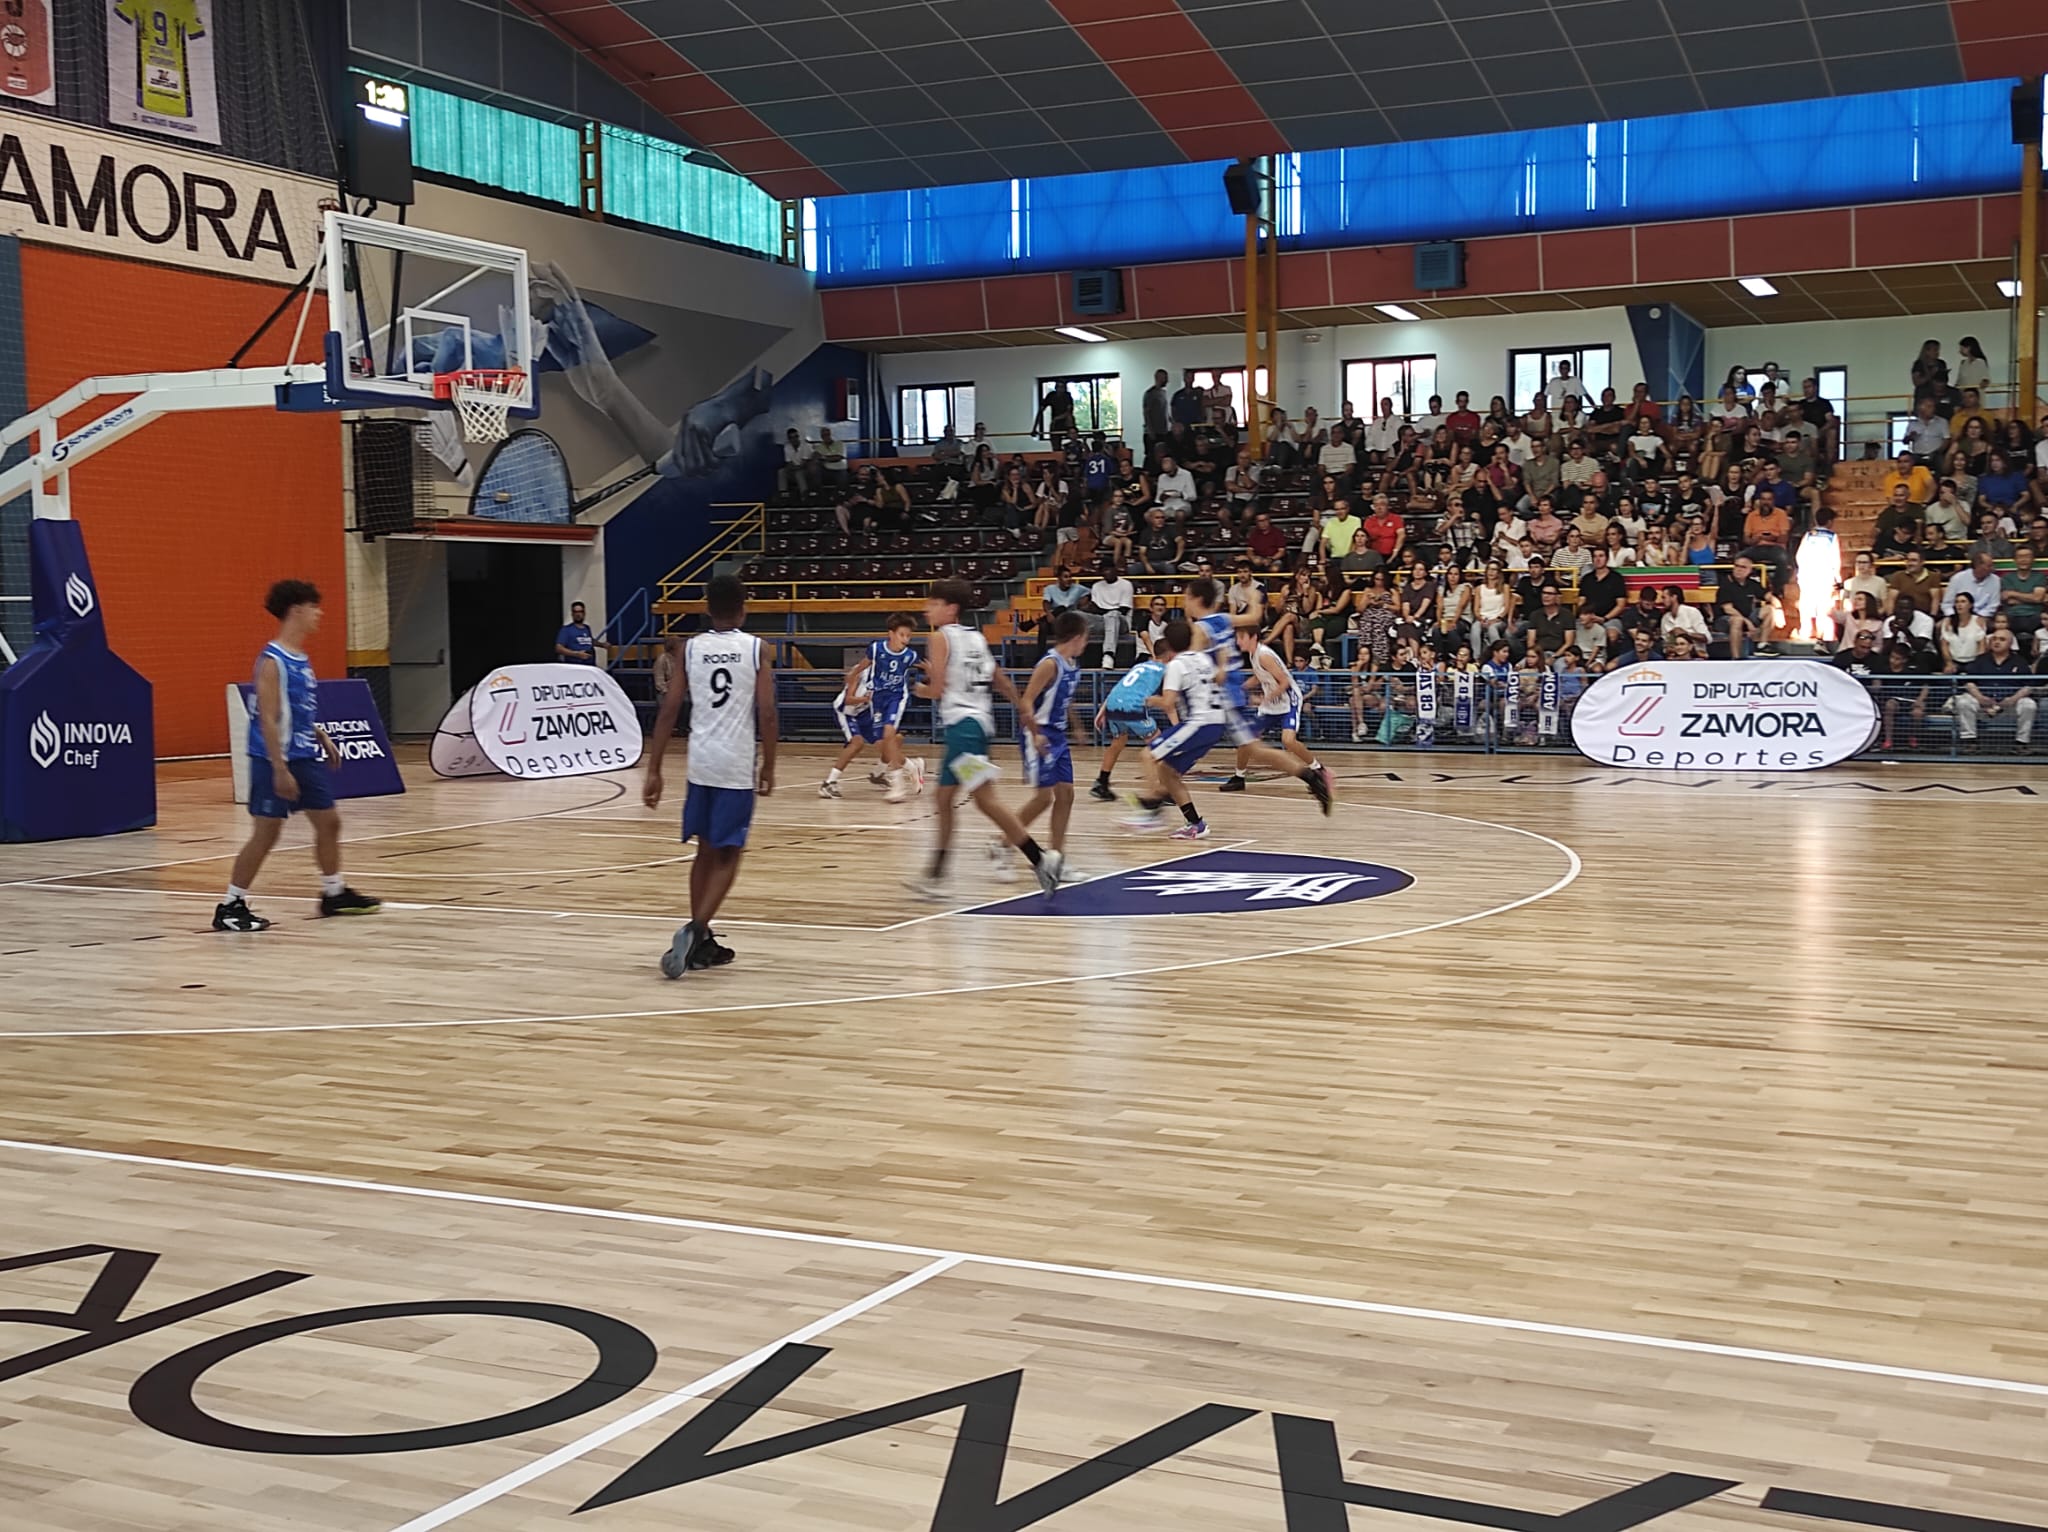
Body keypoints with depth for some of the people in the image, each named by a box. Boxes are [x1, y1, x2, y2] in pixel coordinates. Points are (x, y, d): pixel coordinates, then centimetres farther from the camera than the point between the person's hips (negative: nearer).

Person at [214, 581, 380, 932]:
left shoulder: (301, 658, 10)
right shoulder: (272, 661, -17)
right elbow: (268, 719, -20)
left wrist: (322, 738, 18)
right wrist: (280, 769, -22)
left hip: (306, 757, 9)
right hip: (275, 761, -9)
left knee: (328, 821, 13)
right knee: (266, 832, -6)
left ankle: (334, 894, 28)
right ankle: (230, 906, 3)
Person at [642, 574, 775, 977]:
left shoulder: (690, 648, 5)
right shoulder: (756, 649, -1)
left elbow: (669, 710, 0)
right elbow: (767, 713, -7)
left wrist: (654, 770, 3)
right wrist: (768, 766, 4)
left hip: (700, 763, 3)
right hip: (738, 765, -3)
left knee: (705, 850, 17)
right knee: (727, 856, 4)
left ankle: (701, 942, 21)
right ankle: (695, 929, -16)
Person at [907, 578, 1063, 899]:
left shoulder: (941, 637, -6)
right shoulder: (976, 637, 17)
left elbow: (936, 690, -12)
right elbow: (1003, 683, 16)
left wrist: (920, 689, 10)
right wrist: (1028, 718, 18)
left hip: (962, 724, -9)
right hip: (979, 720, 9)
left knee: (985, 799, -12)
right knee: (944, 798, 14)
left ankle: (1040, 858, -19)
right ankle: (935, 877, 19)